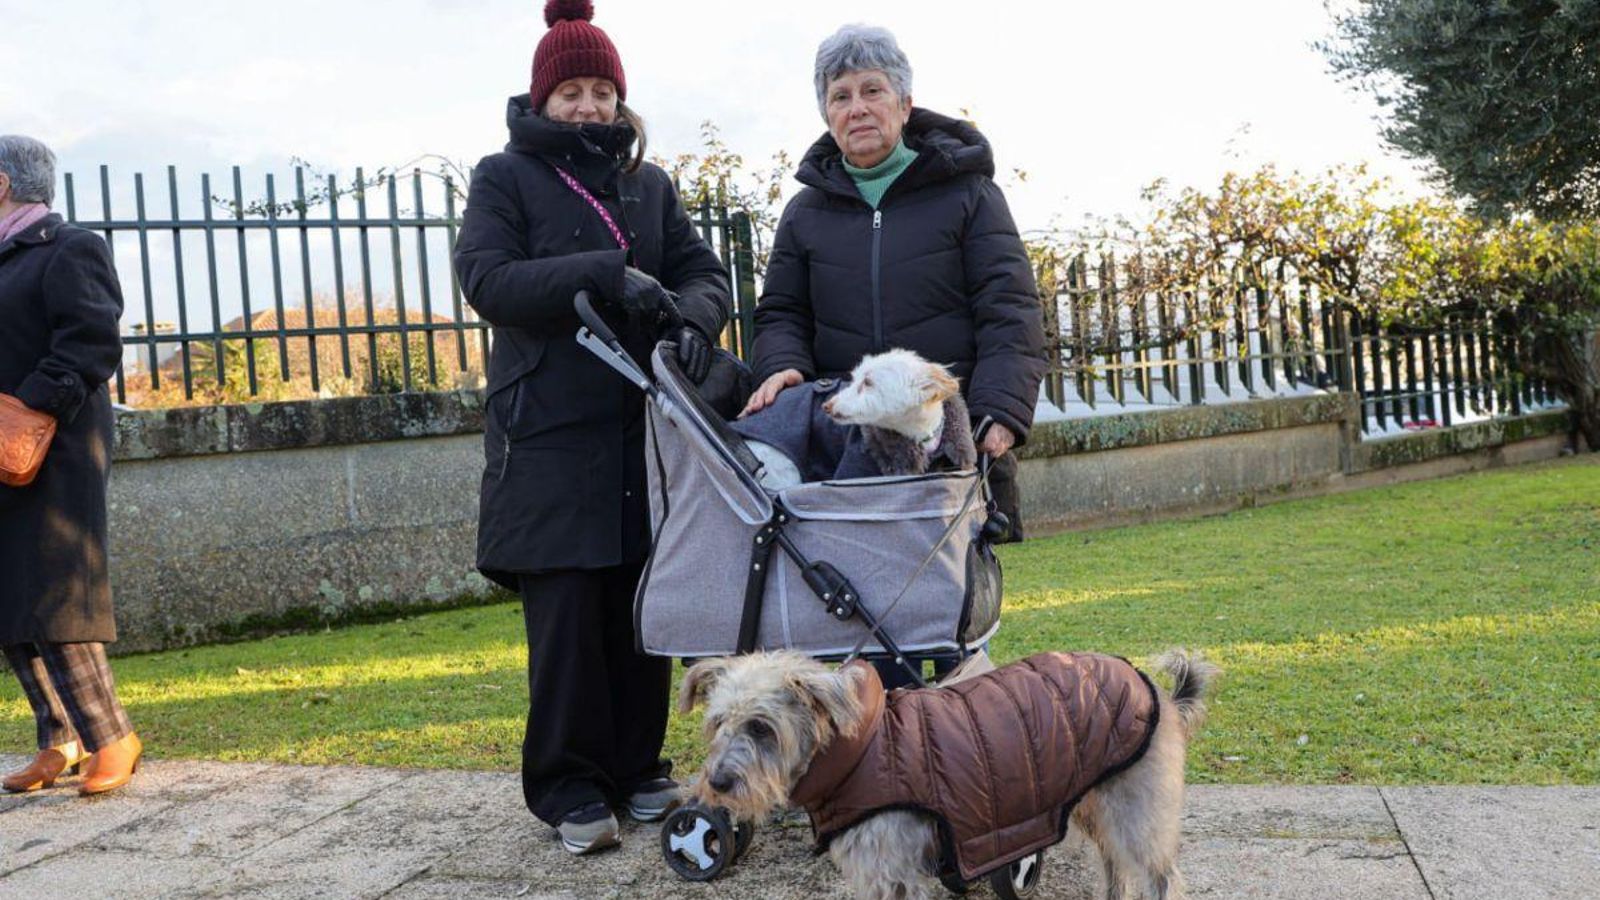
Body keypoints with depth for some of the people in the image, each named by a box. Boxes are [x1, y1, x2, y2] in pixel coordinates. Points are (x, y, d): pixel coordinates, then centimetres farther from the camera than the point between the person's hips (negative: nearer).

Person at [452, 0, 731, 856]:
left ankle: (638, 769, 19)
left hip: (643, 430, 4)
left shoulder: (650, 185, 16)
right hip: (549, 437, -3)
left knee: (642, 606, 6)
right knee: (565, 614, -4)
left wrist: (692, 317, -14)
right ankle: (570, 789, 8)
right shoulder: (505, 177, 5)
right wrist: (603, 274, -21)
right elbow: (485, 279, -10)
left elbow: (705, 271, 10)